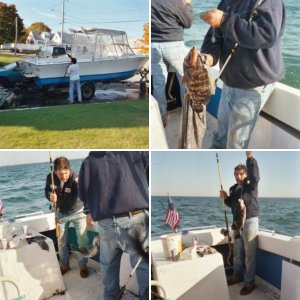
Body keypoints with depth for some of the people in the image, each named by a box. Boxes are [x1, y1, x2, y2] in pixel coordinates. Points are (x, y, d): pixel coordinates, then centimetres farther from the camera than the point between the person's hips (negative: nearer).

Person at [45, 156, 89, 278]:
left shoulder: (75, 180, -34)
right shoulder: (51, 177, -20)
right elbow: (47, 190, -2)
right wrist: (50, 196, -26)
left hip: (77, 211, -4)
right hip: (61, 213, 4)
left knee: (82, 238, -4)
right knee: (61, 240, 11)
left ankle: (83, 265, 16)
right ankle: (64, 265, 31)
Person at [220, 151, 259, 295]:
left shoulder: (251, 185, -9)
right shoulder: (233, 188, 10)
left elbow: (254, 173, -30)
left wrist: (249, 157, -44)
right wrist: (225, 198, -1)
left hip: (250, 222, -7)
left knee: (249, 254, -1)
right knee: (237, 252, 17)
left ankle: (250, 282, 9)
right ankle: (237, 276, 31)